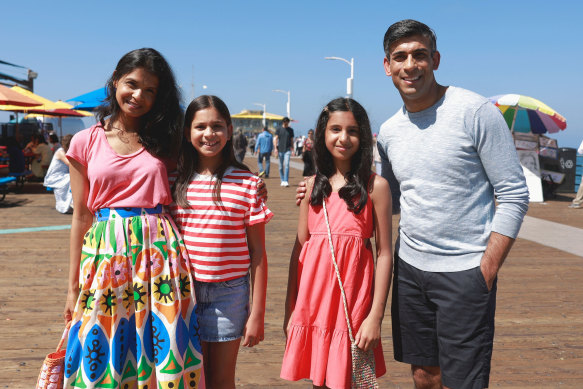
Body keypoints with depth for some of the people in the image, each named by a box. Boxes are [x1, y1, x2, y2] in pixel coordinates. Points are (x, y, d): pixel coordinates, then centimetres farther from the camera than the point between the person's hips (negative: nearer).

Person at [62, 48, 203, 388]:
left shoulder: (162, 141, 8)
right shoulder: (86, 142, 4)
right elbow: (81, 215, 6)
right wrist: (74, 286, 6)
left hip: (159, 251, 1)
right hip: (105, 253, 0)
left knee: (162, 351, 4)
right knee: (104, 356, 7)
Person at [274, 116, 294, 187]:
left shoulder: (290, 130, 7)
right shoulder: (279, 129, 5)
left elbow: (292, 140, 12)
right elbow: (276, 139, 3)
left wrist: (292, 149, 8)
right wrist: (275, 148, -7)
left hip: (287, 150, -1)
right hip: (280, 150, 1)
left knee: (287, 165, -13)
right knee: (281, 166, 7)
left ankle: (286, 181, -16)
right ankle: (282, 180, 18)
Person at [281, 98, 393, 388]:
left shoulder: (375, 186, -4)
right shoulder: (312, 185, 7)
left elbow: (384, 254, -4)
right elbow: (299, 247, 9)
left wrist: (376, 316, -9)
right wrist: (291, 308, 8)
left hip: (352, 297, -3)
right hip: (313, 296, 3)